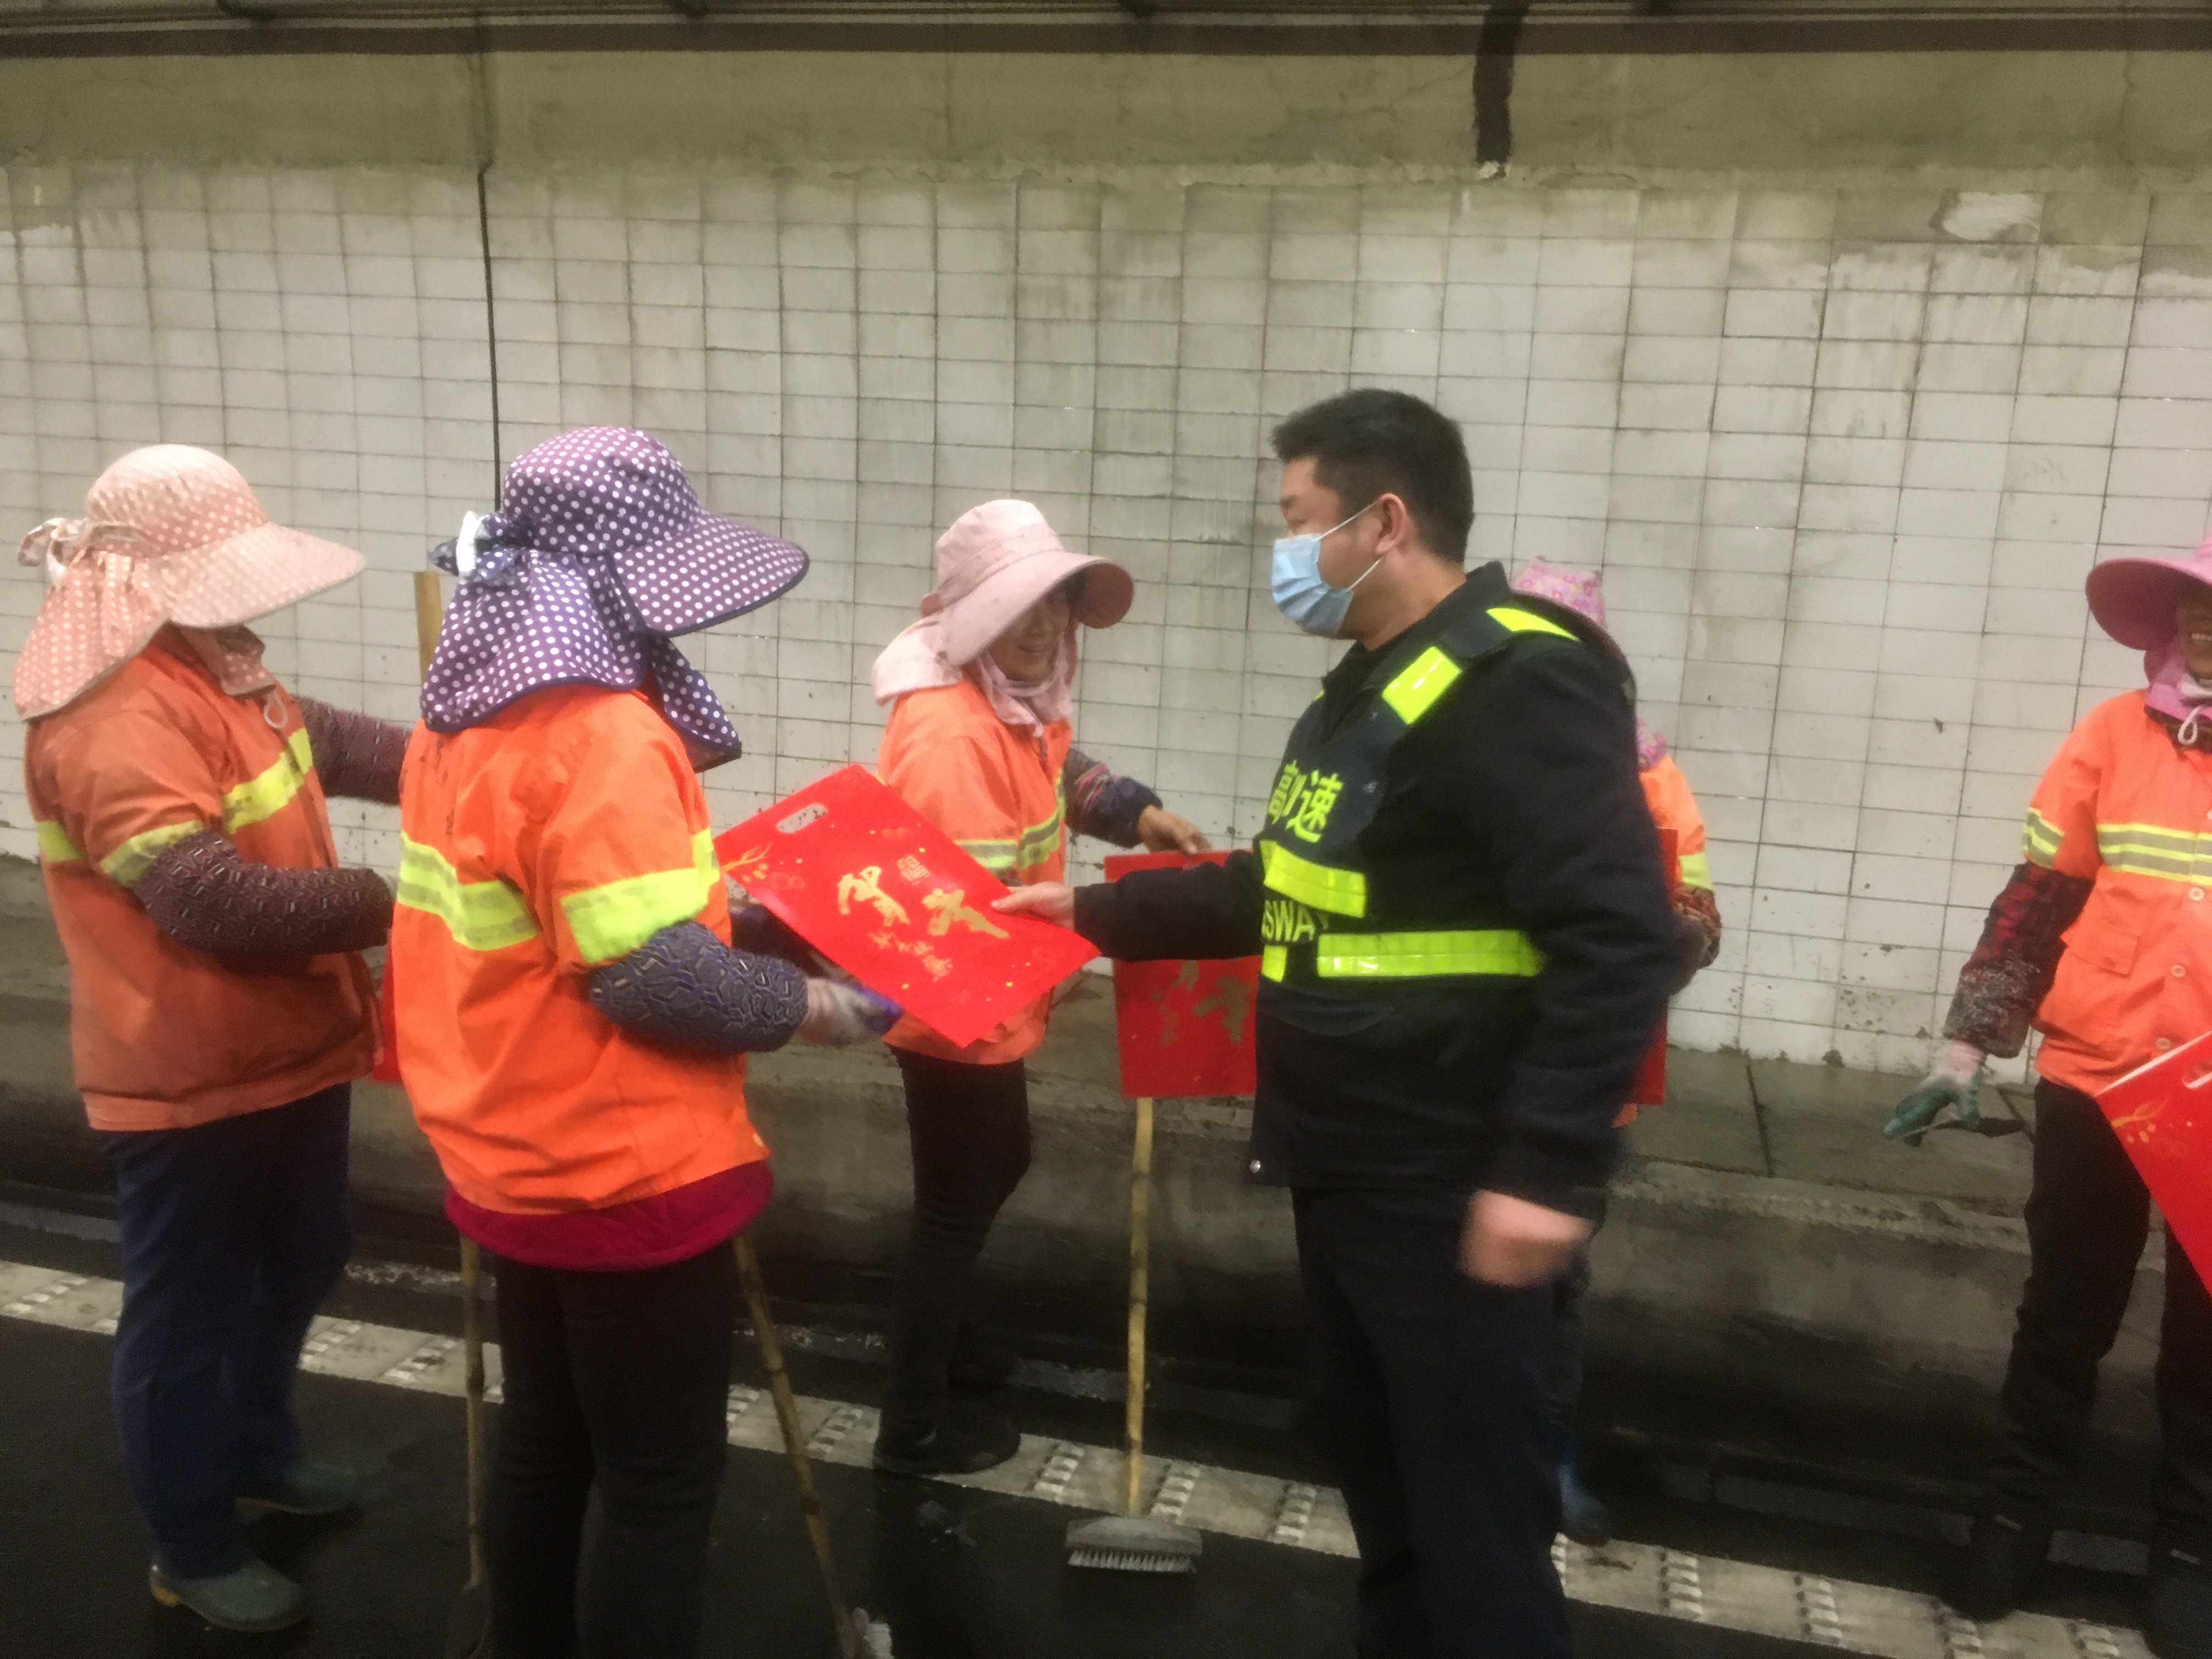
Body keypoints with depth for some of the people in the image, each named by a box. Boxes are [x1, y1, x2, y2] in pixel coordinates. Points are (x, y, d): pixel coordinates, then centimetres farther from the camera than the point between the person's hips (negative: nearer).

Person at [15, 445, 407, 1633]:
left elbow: (328, 741, 18)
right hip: (189, 1083, -10)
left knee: (298, 1266, 25)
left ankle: (254, 1448, 49)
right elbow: (214, 900, -33)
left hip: (290, 1048, 10)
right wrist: (386, 902, -27)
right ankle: (193, 1550, 28)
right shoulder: (114, 720, -26)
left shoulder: (213, 673, 6)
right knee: (187, 1312, 9)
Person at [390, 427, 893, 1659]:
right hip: (629, 1174, -9)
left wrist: (706, 896, 10)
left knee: (544, 1446, 24)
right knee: (661, 1484, 8)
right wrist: (805, 1003, -12)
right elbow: (657, 980, -27)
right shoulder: (601, 733, -25)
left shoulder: (469, 712, 5)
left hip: (521, 1159, 9)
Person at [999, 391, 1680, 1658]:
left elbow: (1620, 943, -26)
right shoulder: (1369, 688, 14)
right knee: (1379, 1470, 23)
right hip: (1348, 1177, 10)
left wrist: (1549, 1172, -28)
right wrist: (1099, 913, 22)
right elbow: (1292, 890, 23)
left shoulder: (1519, 686, -18)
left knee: (1472, 1510, 4)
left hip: (1454, 1197, -10)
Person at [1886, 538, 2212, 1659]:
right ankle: (2017, 1511, 29)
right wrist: (1968, 1045, 0)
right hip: (2094, 1083, 0)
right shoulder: (2116, 736, -3)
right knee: (2064, 1315, 13)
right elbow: (2036, 902, 1)